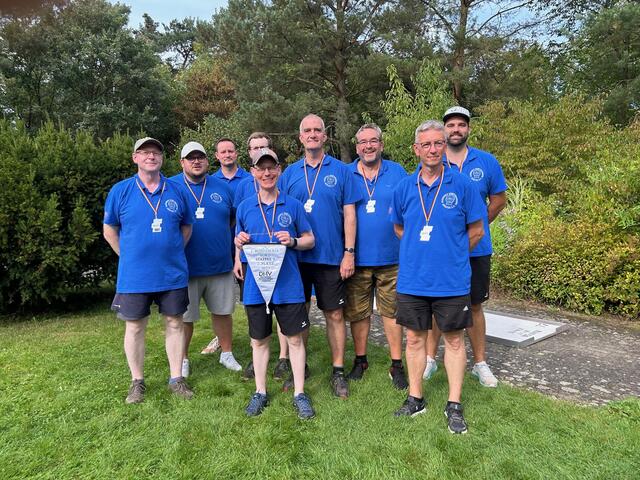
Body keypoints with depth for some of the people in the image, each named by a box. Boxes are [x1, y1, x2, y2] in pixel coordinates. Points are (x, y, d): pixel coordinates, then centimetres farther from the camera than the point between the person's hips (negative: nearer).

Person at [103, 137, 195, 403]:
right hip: (134, 276, -1)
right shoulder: (120, 191, -2)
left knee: (174, 323, 9)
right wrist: (130, 257, 2)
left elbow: (186, 226, 14)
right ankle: (137, 382, 24)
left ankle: (176, 378, 23)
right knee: (134, 327, 8)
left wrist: (173, 252, 6)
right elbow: (109, 231, 5)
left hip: (173, 273, 2)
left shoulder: (175, 191, 2)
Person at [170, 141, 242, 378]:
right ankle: (182, 360, 26)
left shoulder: (222, 187, 7)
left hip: (220, 266, 3)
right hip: (185, 267, -2)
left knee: (223, 311, 13)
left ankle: (227, 353, 30)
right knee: (184, 317, 8)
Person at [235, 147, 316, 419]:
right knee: (259, 340, 13)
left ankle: (299, 393, 21)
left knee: (295, 338, 6)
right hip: (256, 283, 2)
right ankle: (260, 392, 29)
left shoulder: (293, 205, 0)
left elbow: (310, 239, 5)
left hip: (288, 283, -1)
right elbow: (239, 243, 14)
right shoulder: (245, 207, 5)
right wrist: (240, 241, -9)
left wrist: (293, 241, -16)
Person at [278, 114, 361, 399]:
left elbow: (349, 214, -1)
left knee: (334, 314, 4)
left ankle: (338, 371, 19)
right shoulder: (290, 173, 7)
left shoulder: (340, 171, 1)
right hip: (296, 256, 2)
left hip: (331, 257, -2)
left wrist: (349, 252, -7)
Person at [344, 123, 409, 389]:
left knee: (392, 311, 6)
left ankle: (397, 365, 20)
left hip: (390, 257, 0)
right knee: (358, 312, 10)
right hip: (357, 257, 0)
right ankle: (360, 360, 28)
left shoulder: (397, 172, 5)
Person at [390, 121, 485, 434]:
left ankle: (454, 405, 23)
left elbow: (476, 231, 2)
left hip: (452, 281, -2)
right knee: (414, 337, 12)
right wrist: (419, 252, 11)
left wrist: (450, 254, 7)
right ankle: (415, 398, 28)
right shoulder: (404, 188, 2)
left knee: (454, 340, 9)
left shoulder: (462, 185, -5)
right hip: (412, 279, 2)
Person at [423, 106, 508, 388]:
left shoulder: (486, 162, 3)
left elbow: (498, 199, 10)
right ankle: (429, 359, 23)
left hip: (476, 248, 1)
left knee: (474, 305, 11)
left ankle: (480, 363, 23)